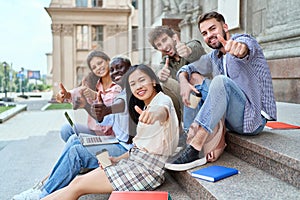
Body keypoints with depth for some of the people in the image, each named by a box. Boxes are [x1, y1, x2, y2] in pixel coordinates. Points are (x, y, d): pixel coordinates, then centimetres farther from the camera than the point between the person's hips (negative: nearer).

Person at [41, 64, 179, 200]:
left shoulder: (164, 99, -10)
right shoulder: (146, 107, 19)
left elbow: (163, 110, -37)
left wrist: (156, 113, -60)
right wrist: (117, 159, 5)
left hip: (149, 168, -8)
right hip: (135, 159, 8)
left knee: (78, 185, -10)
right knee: (78, 180, 0)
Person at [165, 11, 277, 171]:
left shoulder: (243, 40, -6)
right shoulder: (213, 57, 14)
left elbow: (245, 46, -31)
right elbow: (187, 68, 16)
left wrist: (239, 47, -57)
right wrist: (184, 82, -9)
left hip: (254, 118, -7)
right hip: (232, 121, 8)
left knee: (221, 81, -31)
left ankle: (195, 148, -35)